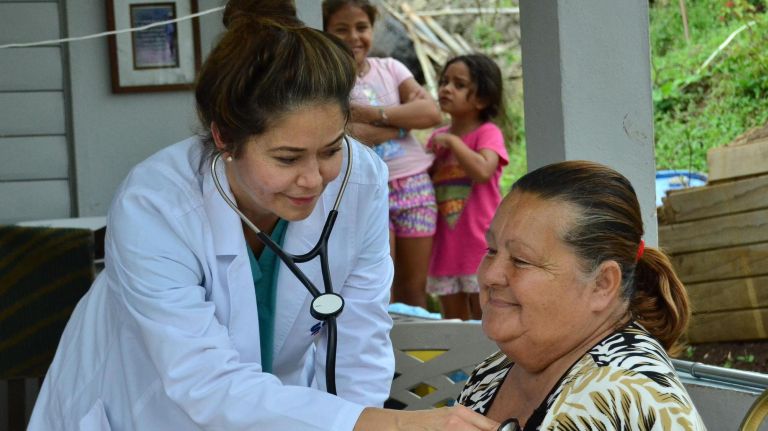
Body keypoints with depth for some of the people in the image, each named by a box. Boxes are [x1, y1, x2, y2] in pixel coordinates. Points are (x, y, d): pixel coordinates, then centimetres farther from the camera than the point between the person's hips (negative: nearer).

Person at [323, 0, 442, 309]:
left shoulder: (390, 68, 9)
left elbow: (431, 113, -4)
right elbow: (351, 136, -18)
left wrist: (371, 113, -12)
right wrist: (404, 116, -10)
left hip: (414, 184, 4)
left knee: (413, 288, 7)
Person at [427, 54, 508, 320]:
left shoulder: (487, 133, -7)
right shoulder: (437, 138, 12)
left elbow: (483, 171, -26)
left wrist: (452, 141, -17)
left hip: (481, 245, -6)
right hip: (445, 248, 6)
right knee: (454, 321, 11)